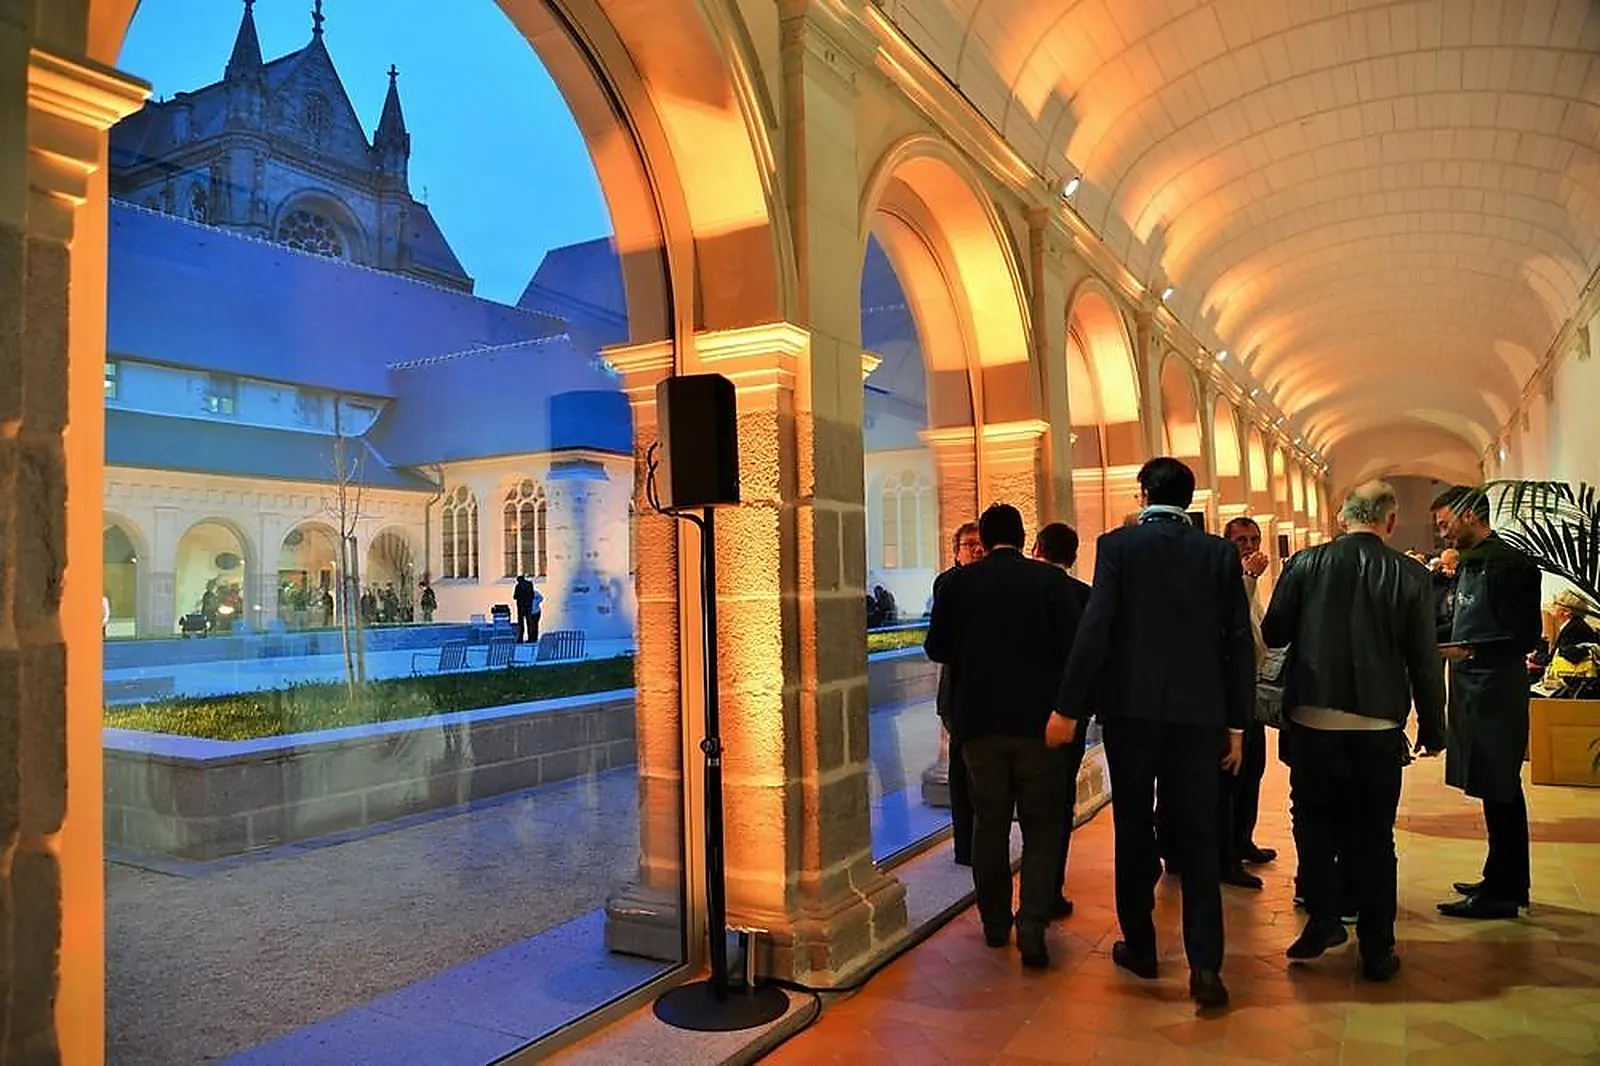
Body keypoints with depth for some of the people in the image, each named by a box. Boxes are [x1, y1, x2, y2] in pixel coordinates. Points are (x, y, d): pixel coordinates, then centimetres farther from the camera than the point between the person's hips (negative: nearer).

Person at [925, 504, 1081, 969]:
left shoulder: (957, 583, -2)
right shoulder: (1050, 579, -5)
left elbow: (937, 648, 4)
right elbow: (1072, 646, -7)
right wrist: (1066, 704, 10)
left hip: (979, 720, 1)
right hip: (1038, 718, -1)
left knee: (989, 824, 14)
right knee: (1042, 825, 8)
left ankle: (996, 923, 22)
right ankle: (1032, 924, -5)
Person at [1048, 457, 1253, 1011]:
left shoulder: (1118, 544, -3)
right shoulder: (1220, 552, 4)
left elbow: (1095, 627, -12)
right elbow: (1239, 641, 3)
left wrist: (1069, 707, -9)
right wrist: (1237, 721, 9)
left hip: (1130, 706, -1)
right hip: (1198, 711, 2)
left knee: (1134, 828, 12)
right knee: (1198, 837, 6)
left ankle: (1139, 945, 24)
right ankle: (1205, 965, 2)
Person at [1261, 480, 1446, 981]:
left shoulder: (1307, 564, -5)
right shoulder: (1410, 577, -5)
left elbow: (1272, 632, 0)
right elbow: (1425, 661, -2)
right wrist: (1432, 730, 8)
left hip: (1312, 721, 0)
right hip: (1378, 728, 0)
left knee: (1314, 823, 17)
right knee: (1374, 836, 10)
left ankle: (1322, 920, 11)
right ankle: (1376, 950, 17)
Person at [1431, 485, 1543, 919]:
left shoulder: (1509, 564, -13)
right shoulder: (1470, 563, 14)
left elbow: (1526, 637, -18)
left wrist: (1469, 651, -27)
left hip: (1497, 695, -9)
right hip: (1474, 692, 9)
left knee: (1499, 794, -2)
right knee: (1499, 794, 16)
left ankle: (1500, 892, 6)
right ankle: (1505, 883, 25)